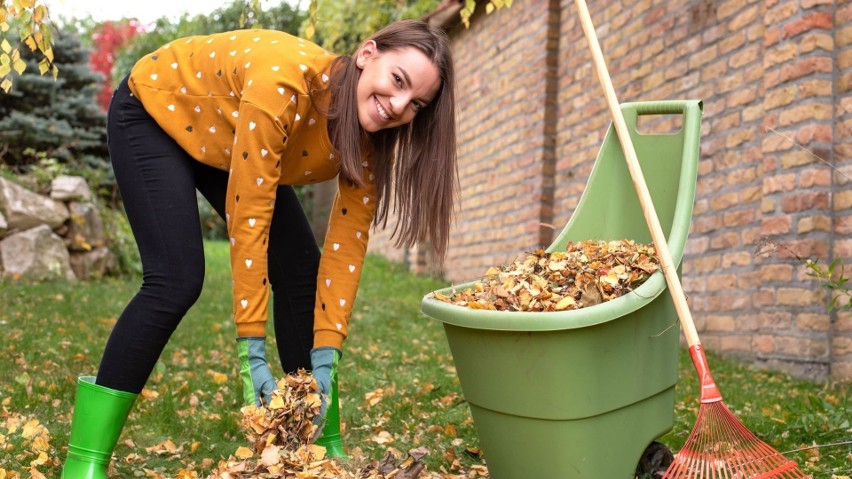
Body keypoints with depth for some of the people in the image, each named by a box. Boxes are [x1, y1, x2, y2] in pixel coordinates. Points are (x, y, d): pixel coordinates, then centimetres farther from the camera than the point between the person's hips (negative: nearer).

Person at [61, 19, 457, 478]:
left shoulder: (368, 138, -20)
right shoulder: (283, 81, -41)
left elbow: (345, 246, -17)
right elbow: (247, 219, -38)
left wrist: (324, 359, -23)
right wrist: (252, 351, -35)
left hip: (229, 142, 6)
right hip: (156, 113, -6)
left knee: (300, 273, -5)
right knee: (176, 281, -22)